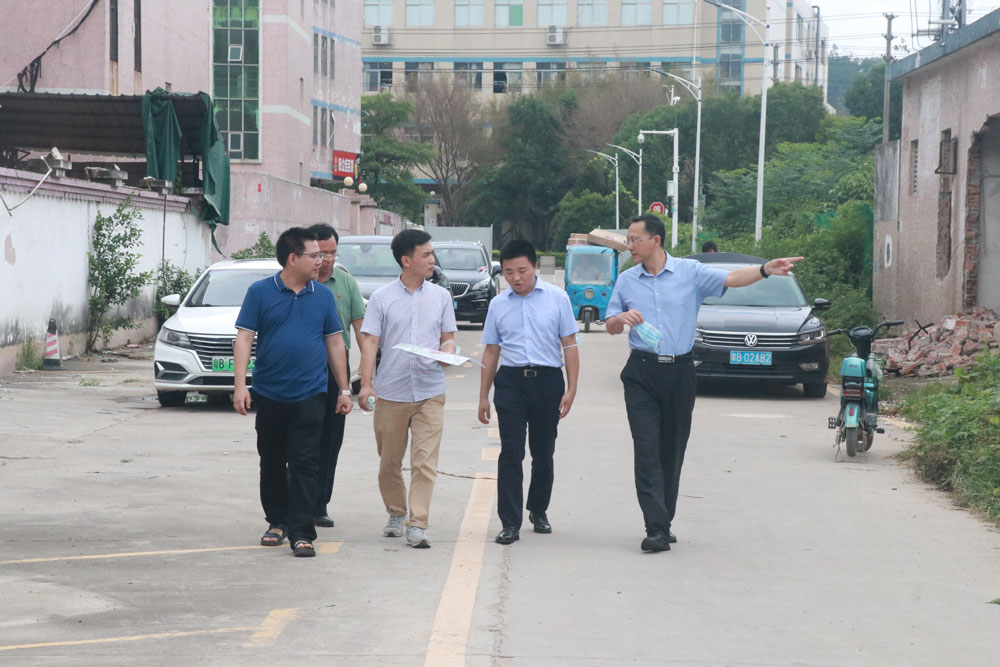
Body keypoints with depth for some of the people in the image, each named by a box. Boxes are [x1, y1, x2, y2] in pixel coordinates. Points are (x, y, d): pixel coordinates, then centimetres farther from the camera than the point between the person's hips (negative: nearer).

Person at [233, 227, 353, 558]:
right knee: (272, 464, 11)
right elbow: (244, 338, -4)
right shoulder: (260, 292, -1)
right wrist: (240, 385, -12)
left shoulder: (323, 295, 7)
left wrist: (344, 389, 8)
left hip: (309, 395, 0)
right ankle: (277, 521, 27)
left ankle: (301, 533, -5)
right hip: (269, 394, 0)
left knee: (304, 465, -5)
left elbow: (335, 342, 11)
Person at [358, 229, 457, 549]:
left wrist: (447, 353, -10)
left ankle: (418, 524, -8)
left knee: (425, 461, -8)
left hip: (430, 392, 1)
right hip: (391, 392, -1)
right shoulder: (382, 297, 2)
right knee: (389, 461, 9)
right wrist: (366, 384, -12)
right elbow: (370, 341, -1)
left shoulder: (441, 296, 9)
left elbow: (448, 337, 14)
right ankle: (396, 514, 28)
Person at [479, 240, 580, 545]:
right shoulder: (498, 305, 8)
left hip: (548, 381, 0)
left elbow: (569, 345, 3)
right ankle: (510, 523, -5)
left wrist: (571, 388, -4)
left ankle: (538, 510, 29)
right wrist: (484, 396, 11)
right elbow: (491, 352, 13)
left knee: (543, 453, 9)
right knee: (511, 452, -6)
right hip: (510, 381, 1)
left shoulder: (557, 298, 2)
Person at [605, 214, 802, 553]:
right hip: (641, 374, 0)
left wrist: (764, 270, -26)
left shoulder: (690, 272, 3)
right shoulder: (626, 280, 10)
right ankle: (656, 529, -16)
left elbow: (731, 278, -9)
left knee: (672, 450, 7)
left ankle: (664, 522, 19)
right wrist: (623, 317, -8)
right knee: (647, 449, -10)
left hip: (679, 372, 0)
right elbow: (611, 327, 16)